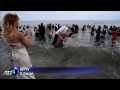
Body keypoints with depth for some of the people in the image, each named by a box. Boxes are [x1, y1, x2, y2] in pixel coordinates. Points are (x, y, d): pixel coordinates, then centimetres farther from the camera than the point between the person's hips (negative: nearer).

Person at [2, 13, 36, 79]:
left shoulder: (5, 34, -6)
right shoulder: (19, 34, -27)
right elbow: (28, 45, -16)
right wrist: (29, 35, -7)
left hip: (14, 55, 7)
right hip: (22, 55, -7)